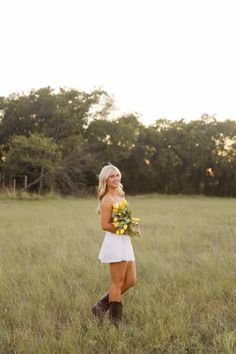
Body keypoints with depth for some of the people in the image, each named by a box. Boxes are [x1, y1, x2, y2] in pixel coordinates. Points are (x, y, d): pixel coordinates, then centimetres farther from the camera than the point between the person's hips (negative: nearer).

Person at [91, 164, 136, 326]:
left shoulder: (120, 196, 14)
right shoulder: (107, 199, -12)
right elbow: (105, 225, -18)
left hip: (125, 242, 9)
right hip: (115, 242, -9)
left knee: (131, 281, 12)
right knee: (117, 283, 0)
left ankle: (101, 306, 20)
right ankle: (115, 321, 12)